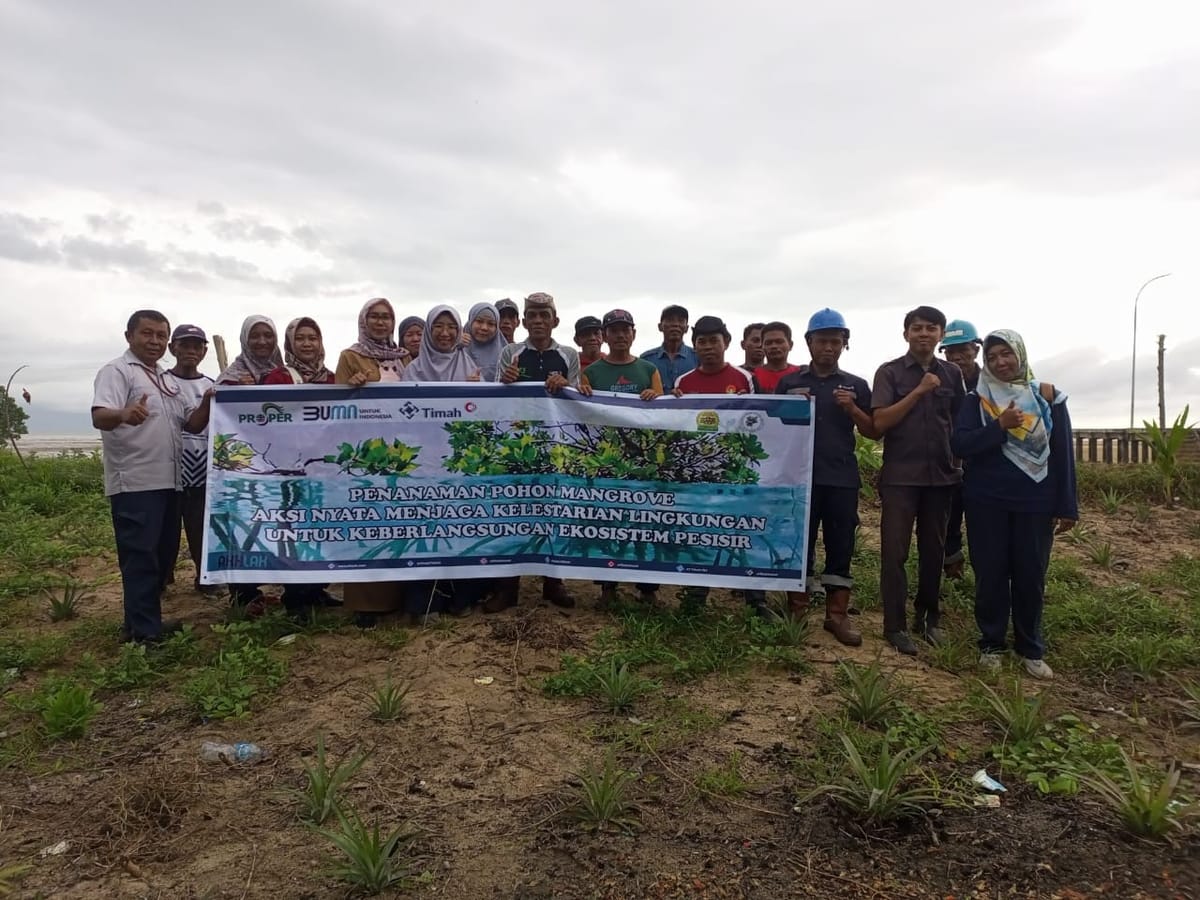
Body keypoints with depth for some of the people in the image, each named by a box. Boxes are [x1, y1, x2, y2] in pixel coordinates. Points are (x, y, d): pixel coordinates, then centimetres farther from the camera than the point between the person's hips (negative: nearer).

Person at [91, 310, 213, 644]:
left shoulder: (167, 380, 18)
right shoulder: (117, 371, -6)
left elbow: (193, 425, 15)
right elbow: (99, 417, -22)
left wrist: (207, 404, -6)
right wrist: (124, 414, -45)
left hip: (168, 482, 8)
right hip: (134, 483, -8)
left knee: (164, 554, 14)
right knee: (140, 556, -6)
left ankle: (145, 619, 25)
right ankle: (144, 631, -2)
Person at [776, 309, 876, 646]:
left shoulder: (856, 385, 9)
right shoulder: (789, 382, 7)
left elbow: (873, 432, 7)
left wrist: (852, 409, -10)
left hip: (842, 478, 1)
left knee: (841, 545, 4)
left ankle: (837, 615, 12)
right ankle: (796, 612, 14)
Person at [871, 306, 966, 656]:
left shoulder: (952, 374, 8)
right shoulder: (889, 372, -2)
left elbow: (961, 423, 15)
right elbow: (880, 423, -11)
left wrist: (959, 461, 9)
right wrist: (918, 391, -14)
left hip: (940, 475, 3)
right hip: (900, 476, -3)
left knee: (934, 550, 10)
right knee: (894, 552, -3)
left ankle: (928, 618, 24)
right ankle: (895, 626, 5)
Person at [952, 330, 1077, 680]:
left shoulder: (1047, 395, 2)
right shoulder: (976, 400, 1)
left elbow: (1063, 452, 2)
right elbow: (960, 445, -10)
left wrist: (1067, 506, -1)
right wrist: (1000, 426, -23)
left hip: (1035, 501, 1)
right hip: (986, 501, 0)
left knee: (1031, 574, 6)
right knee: (990, 573, 5)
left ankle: (1031, 648, 20)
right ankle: (991, 643, 19)